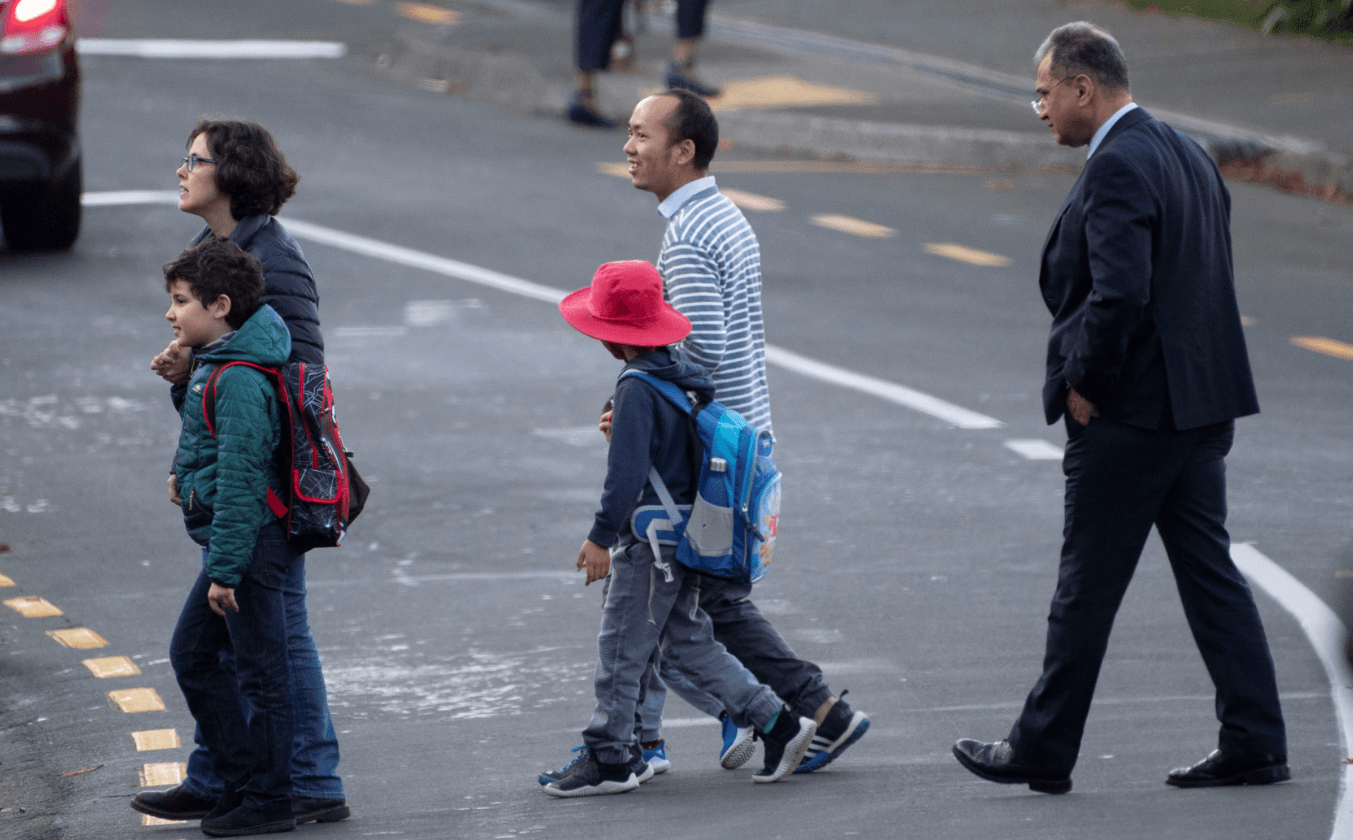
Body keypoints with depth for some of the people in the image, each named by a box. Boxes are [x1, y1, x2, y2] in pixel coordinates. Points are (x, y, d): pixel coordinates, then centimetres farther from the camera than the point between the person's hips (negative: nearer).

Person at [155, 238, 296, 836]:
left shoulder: (238, 381, -20)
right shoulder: (215, 365, 11)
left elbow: (238, 478, -23)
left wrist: (225, 569, -22)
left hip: (248, 539, -11)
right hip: (233, 540, 11)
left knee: (261, 672, -2)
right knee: (192, 654, 17)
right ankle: (239, 779, 23)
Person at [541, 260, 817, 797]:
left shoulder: (637, 389, -21)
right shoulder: (682, 370, 6)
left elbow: (627, 472, -23)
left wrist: (601, 537, -17)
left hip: (650, 541, -9)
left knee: (620, 650, 2)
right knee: (688, 642, 16)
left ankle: (609, 760, 10)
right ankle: (777, 725, 14)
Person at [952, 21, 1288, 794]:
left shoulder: (1117, 167, -17)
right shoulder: (1187, 154, 13)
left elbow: (1119, 293, -26)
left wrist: (1082, 384, -13)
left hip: (1127, 413, -9)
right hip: (1202, 406, 9)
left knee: (1087, 587, 0)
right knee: (1210, 572, 10)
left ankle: (1044, 752, 9)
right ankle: (1254, 745, 8)